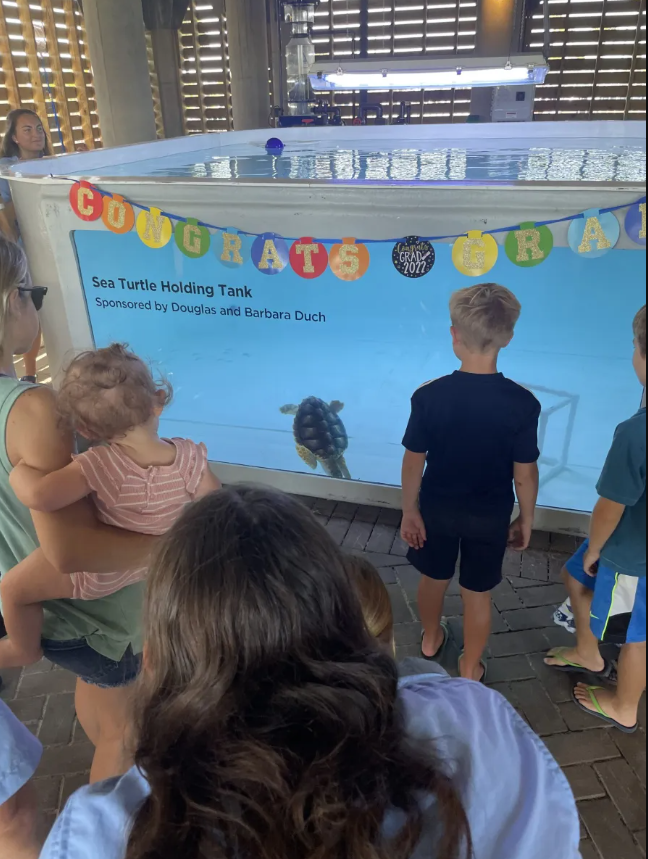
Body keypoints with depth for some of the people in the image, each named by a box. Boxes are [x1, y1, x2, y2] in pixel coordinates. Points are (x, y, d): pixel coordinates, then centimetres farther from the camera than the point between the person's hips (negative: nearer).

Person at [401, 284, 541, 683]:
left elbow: (413, 462, -12)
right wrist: (526, 519, 4)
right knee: (478, 593, 19)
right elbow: (525, 475, -13)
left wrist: (410, 510, 2)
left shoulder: (428, 396, -21)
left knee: (435, 577, 25)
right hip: (490, 515, -1)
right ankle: (470, 669, 39)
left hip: (437, 508, 1)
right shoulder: (523, 403, -22)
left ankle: (432, 639, 51)